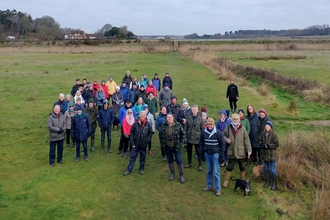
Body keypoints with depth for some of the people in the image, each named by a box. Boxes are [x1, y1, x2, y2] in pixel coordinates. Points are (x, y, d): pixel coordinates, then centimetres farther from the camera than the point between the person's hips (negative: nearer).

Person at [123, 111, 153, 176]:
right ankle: (129, 170, 15)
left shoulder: (148, 124, -4)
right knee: (132, 157, 7)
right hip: (136, 144, -1)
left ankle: (141, 169, 29)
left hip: (143, 145, 1)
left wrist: (147, 140, -7)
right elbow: (131, 133, -3)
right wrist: (132, 143, -6)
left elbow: (150, 133, 5)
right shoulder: (135, 124, -6)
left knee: (143, 157, 13)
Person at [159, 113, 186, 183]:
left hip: (176, 147, -2)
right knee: (170, 161, 14)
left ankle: (181, 175, 13)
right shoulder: (163, 126, -3)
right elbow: (160, 134, 11)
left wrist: (180, 143, -3)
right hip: (167, 147, 3)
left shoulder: (178, 125, -9)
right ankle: (172, 174, 30)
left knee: (179, 161, 0)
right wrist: (162, 143, 6)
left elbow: (183, 134, 1)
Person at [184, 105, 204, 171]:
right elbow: (185, 128, 3)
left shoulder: (200, 118, -5)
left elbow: (202, 128, -2)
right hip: (189, 138, 3)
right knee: (189, 151, 15)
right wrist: (185, 135, 0)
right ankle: (189, 163, 31)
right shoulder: (188, 118, -1)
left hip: (197, 138, -2)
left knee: (199, 152, 5)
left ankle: (200, 165, 17)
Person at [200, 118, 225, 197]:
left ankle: (218, 189, 9)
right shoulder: (203, 132, -4)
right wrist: (202, 153, 9)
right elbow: (201, 143, 9)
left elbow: (222, 144, -6)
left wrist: (221, 156, -7)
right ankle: (209, 186, 27)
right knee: (209, 171, 14)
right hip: (207, 153, 3)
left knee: (216, 172, 0)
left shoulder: (218, 132, -12)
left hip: (215, 154, -3)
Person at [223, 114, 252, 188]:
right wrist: (226, 139, -11)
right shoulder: (228, 127, -4)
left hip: (241, 152, 0)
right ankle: (226, 181, 21)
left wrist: (249, 150, -6)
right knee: (230, 167, 7)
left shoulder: (242, 129, -6)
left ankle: (243, 180, 32)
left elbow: (246, 140, -3)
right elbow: (224, 135, 11)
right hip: (231, 151, 0)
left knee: (242, 167, 14)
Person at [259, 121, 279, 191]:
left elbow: (277, 145, -13)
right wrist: (262, 144, -6)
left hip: (272, 155, -4)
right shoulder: (263, 134, -1)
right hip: (264, 154, 5)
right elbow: (260, 140, 14)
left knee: (273, 170, 5)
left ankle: (274, 184, 19)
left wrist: (268, 145, -20)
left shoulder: (274, 135, -15)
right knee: (266, 169, 17)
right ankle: (267, 182, 31)